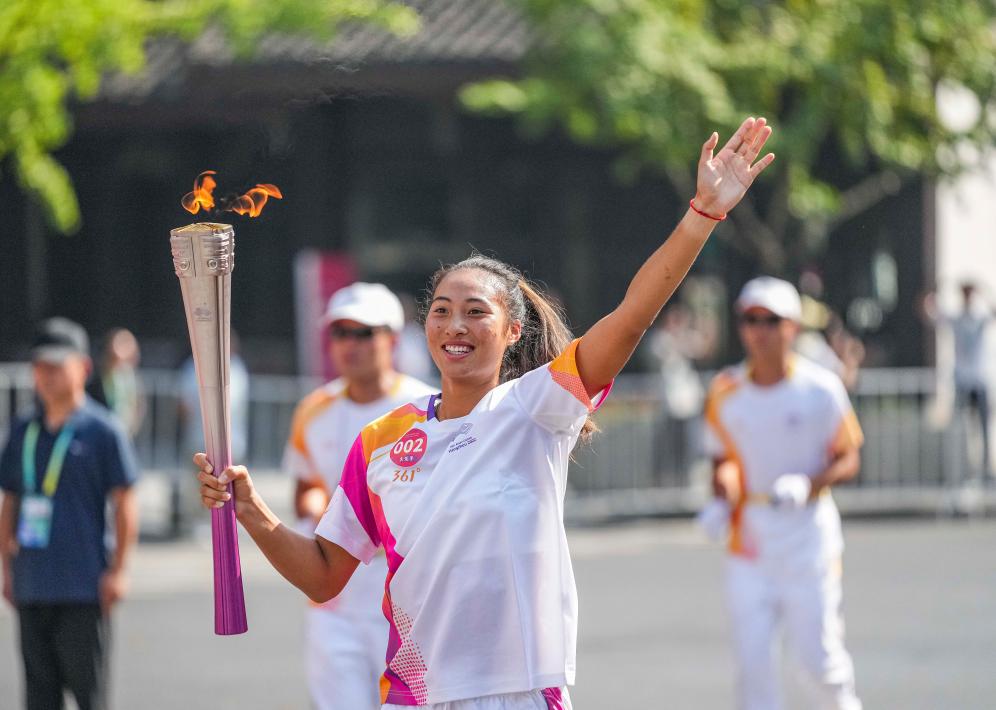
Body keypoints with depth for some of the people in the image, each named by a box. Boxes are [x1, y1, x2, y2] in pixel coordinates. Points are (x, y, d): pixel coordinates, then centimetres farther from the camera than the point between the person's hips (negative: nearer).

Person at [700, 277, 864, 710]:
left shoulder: (820, 389, -5)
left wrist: (808, 485, -18)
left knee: (818, 653, -3)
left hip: (809, 531, -3)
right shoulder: (725, 394, 4)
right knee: (751, 655, -3)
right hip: (748, 532, 3)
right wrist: (722, 500, -3)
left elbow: (848, 459, -1)